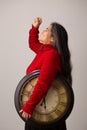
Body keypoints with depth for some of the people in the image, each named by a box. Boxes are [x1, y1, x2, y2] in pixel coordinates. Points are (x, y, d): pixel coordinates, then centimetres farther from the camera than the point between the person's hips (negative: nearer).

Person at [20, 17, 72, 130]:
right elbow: (33, 43, 29)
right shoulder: (44, 50, 6)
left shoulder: (51, 54, -23)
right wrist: (35, 27, 15)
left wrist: (28, 107, -33)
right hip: (38, 104, 9)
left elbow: (43, 84, -31)